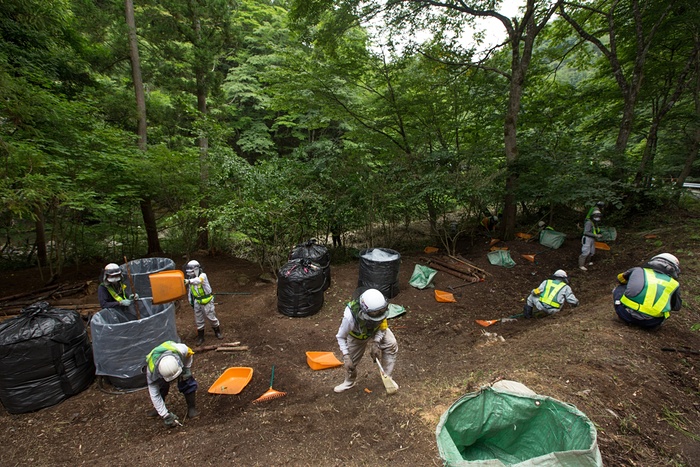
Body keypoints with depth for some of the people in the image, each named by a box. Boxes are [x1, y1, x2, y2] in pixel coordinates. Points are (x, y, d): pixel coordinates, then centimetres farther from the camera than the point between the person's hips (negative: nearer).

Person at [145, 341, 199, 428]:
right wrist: (165, 416, -28)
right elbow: (154, 395, -29)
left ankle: (192, 408, 0)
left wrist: (187, 370, -20)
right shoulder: (152, 370, -40)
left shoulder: (181, 350, -44)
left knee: (188, 384, -14)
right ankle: (157, 409, 14)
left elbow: (189, 355, -15)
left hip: (181, 363, 0)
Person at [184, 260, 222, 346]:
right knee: (199, 320, 10)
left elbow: (197, 280, -42)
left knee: (212, 317, 6)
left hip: (207, 301, -5)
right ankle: (200, 337, 23)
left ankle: (217, 332, 27)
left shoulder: (203, 275, -18)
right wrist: (191, 301, 11)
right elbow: (190, 290, 11)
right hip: (197, 302, 5)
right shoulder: (190, 278, 0)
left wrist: (188, 281, -59)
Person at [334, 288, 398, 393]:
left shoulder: (380, 307, -39)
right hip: (357, 336, -2)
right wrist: (346, 357, -33)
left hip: (376, 330, 2)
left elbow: (382, 323, -17)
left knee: (391, 345, -16)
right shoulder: (350, 316, -46)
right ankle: (349, 382, 39)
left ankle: (387, 377, 6)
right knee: (350, 361, 4)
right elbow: (340, 337, -26)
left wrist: (376, 343, -26)